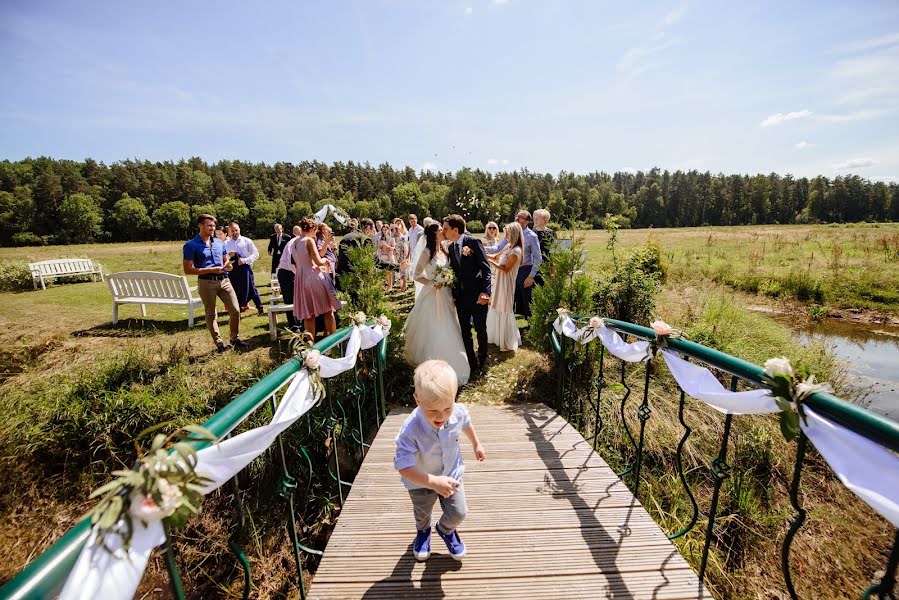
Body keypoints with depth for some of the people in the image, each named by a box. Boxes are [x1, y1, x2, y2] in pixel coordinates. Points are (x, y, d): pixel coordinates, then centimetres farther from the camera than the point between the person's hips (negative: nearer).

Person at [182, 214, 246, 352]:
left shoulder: (219, 243, 11)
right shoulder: (191, 246, -5)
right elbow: (187, 270, -8)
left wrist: (228, 265, -2)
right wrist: (211, 270, -17)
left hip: (224, 280, 4)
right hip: (206, 282, -4)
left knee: (235, 310, 0)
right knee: (211, 315, 7)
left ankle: (235, 338, 18)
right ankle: (219, 343, 17)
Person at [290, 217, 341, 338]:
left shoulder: (294, 243, 12)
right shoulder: (309, 240, -10)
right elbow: (318, 262, -14)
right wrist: (325, 260, 7)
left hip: (300, 279, 7)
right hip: (314, 278, -7)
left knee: (308, 314, 10)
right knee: (328, 311, 5)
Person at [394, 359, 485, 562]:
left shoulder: (459, 412, -29)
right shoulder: (410, 431, -42)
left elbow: (466, 424, -4)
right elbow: (404, 467, -38)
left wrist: (476, 444, 13)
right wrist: (434, 482, -47)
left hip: (451, 474, 2)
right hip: (421, 481, -1)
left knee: (458, 512, 12)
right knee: (422, 513, 25)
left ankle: (446, 529, 49)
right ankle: (423, 532, 63)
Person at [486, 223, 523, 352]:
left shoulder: (516, 251, -19)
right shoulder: (508, 246, 6)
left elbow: (505, 269, -20)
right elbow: (496, 257, 15)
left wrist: (490, 261, -18)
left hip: (506, 283, -8)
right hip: (499, 282, 8)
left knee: (505, 312, 3)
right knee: (497, 310, 17)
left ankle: (508, 342, 19)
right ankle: (498, 337, 34)